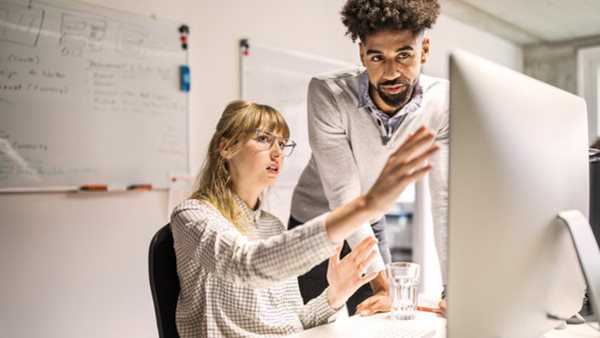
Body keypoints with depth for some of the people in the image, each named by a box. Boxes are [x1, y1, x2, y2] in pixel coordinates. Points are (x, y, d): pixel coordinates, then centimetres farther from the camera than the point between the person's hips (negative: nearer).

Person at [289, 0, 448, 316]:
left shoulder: (442, 101, -20)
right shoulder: (328, 92, -29)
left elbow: (445, 196, -18)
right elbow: (344, 193, -29)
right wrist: (382, 283, -31)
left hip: (370, 225, 3)